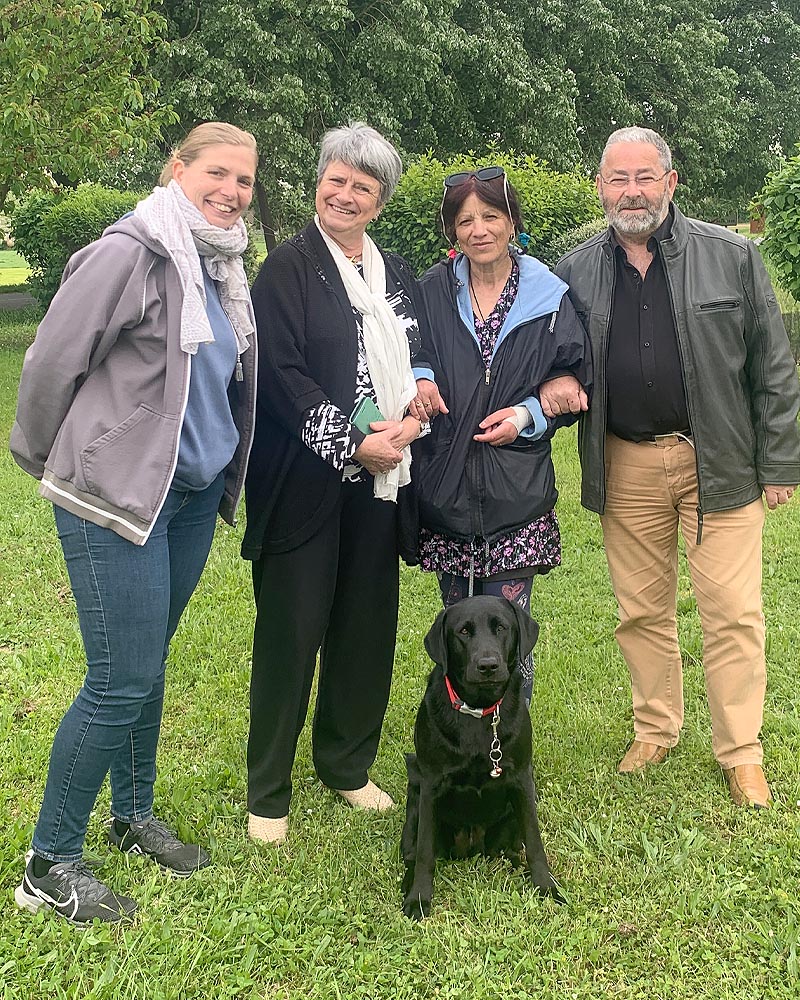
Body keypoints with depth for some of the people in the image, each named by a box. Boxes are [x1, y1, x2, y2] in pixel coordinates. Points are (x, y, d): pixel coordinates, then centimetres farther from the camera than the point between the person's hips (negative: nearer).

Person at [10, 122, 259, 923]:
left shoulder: (221, 269, 10)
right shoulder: (128, 255, -16)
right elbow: (50, 363, -12)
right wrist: (51, 462, 0)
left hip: (193, 495, 8)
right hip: (117, 496, -7)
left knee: (147, 664, 17)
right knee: (122, 682, -5)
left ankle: (133, 815, 34)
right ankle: (48, 866, 10)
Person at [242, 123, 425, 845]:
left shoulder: (397, 275, 14)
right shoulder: (289, 268, -3)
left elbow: (422, 364, 14)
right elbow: (281, 374, -12)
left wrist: (410, 421, -6)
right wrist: (353, 444, -16)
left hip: (381, 479, 5)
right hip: (304, 481, -5)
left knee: (368, 625, 11)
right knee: (291, 630, 0)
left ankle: (348, 765, 29)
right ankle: (268, 793, 13)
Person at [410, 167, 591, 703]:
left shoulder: (549, 298, 1)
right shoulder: (434, 291, 5)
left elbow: (576, 384, 6)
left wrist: (529, 413, -10)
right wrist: (418, 377, -5)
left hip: (515, 493, -2)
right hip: (445, 488, 2)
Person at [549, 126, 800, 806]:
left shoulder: (732, 258, -1)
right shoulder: (576, 273, 5)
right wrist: (555, 385, -9)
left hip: (718, 462, -2)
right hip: (624, 467, 2)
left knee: (733, 613, 0)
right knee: (641, 610, 12)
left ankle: (742, 754, 15)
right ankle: (656, 730, 30)